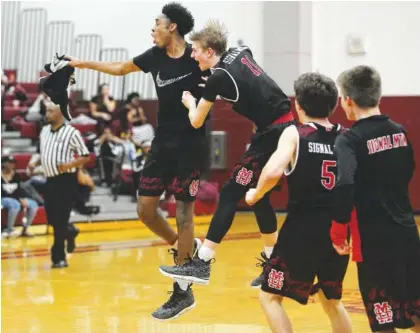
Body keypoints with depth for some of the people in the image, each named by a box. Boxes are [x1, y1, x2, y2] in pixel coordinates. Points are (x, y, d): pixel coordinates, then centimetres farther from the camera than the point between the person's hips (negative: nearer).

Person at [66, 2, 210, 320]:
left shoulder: (197, 57, -13)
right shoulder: (155, 56, 3)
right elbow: (120, 68, 20)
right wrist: (83, 63, 24)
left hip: (191, 144, -6)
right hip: (163, 142, 6)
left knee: (183, 213, -4)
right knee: (145, 208, 3)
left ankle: (182, 292, 4)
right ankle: (186, 249, 28)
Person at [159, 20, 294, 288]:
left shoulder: (218, 77, -11)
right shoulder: (241, 53, 9)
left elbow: (196, 122, 0)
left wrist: (190, 103, 20)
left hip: (272, 133, -9)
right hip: (285, 126, 9)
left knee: (231, 193, -7)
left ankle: (202, 264, -8)